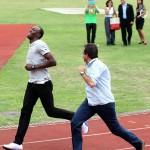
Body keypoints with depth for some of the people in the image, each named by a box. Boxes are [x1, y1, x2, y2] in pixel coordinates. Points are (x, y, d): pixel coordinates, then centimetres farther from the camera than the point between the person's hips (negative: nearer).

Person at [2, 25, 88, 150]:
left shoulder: (39, 45, -16)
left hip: (43, 84, -9)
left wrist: (33, 67, -22)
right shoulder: (32, 46, 13)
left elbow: (52, 61, -25)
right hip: (32, 84, 9)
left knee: (51, 111, 2)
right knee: (25, 111, 1)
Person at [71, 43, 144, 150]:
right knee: (75, 123, -7)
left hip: (104, 104, -8)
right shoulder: (91, 65, 9)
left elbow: (92, 83, -32)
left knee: (115, 129, 8)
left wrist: (82, 73, -19)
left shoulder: (97, 65, -20)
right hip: (91, 102, 8)